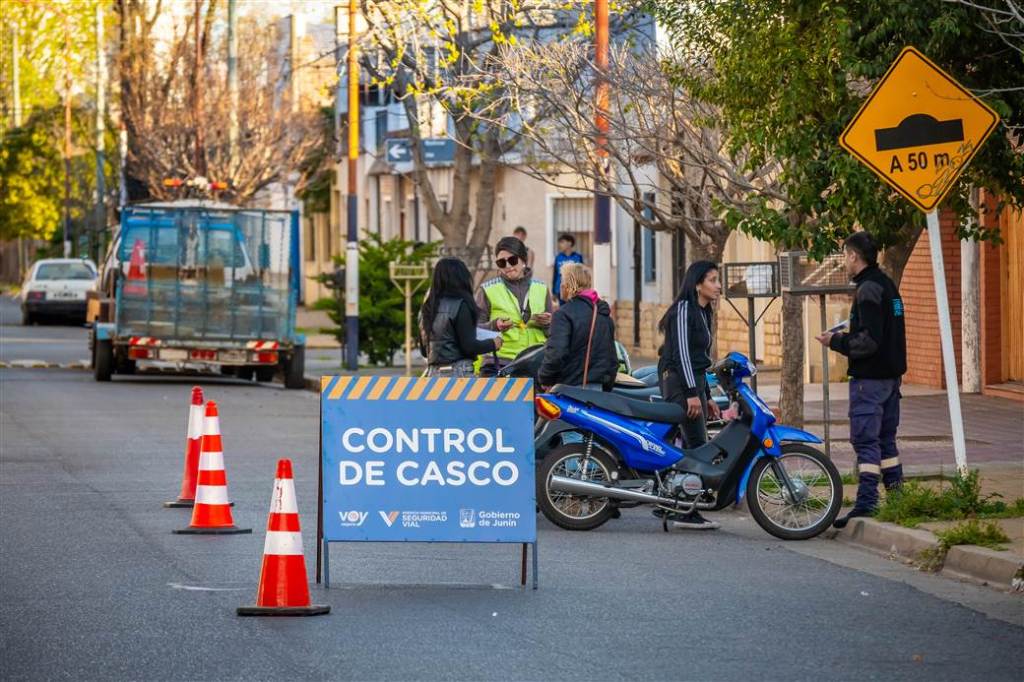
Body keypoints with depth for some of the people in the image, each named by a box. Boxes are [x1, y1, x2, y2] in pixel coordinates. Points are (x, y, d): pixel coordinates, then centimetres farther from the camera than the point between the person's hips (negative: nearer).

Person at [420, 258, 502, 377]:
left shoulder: (427, 308, 12)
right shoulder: (460, 305, -10)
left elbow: (424, 350, 17)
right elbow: (469, 346, -13)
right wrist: (493, 344, 3)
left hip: (433, 373, 7)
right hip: (458, 373, -7)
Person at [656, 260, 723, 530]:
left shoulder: (703, 313, 19)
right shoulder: (684, 309, -10)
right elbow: (681, 352, -16)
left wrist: (707, 397, 23)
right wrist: (692, 393, -21)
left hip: (695, 384, 10)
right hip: (679, 383, -10)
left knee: (692, 449, 6)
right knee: (697, 447, -12)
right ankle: (686, 512, -13)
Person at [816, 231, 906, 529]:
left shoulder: (868, 290, -16)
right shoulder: (888, 285, 14)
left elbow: (870, 341, -23)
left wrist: (837, 342, -10)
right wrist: (845, 337, 17)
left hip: (869, 378, -10)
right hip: (891, 375, 10)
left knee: (865, 440, -9)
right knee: (885, 440, 16)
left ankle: (866, 503, -13)